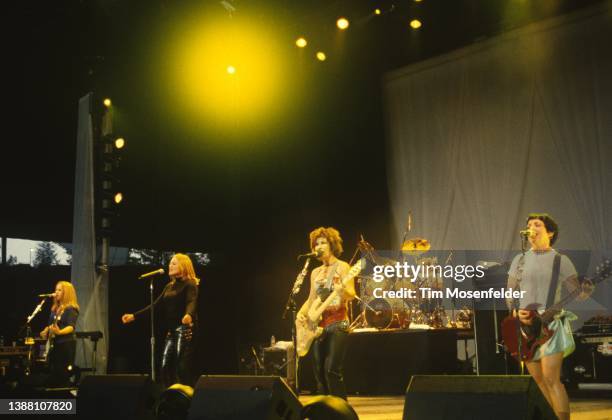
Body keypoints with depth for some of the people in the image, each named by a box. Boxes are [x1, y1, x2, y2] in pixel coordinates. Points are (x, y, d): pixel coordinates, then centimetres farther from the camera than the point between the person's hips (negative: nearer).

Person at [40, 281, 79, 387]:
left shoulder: (71, 309, -10)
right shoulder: (55, 309, 14)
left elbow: (71, 327, -23)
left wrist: (60, 332, -40)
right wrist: (45, 332, 4)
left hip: (66, 344, -8)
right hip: (54, 344, 8)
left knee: (63, 375, -8)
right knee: (52, 375, 9)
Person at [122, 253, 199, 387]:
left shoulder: (190, 284, -7)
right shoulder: (169, 286, 18)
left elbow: (192, 302, -25)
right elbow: (156, 305, 18)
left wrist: (189, 315, -48)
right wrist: (134, 316, 12)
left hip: (184, 329, -8)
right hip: (171, 331, 8)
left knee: (182, 367, -11)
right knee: (166, 366, 5)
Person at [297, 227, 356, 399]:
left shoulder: (342, 267, -2)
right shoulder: (316, 272, 17)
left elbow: (352, 294, -12)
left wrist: (343, 290, -35)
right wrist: (301, 312, -1)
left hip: (338, 323, -7)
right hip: (318, 325, 7)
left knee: (332, 369, -16)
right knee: (319, 372, 6)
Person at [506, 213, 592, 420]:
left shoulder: (561, 260, 0)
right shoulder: (520, 260, 10)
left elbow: (577, 293, -3)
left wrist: (587, 289, -25)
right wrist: (516, 312, -7)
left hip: (552, 324, -4)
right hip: (526, 325, 4)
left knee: (551, 379, -13)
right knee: (539, 379, 10)